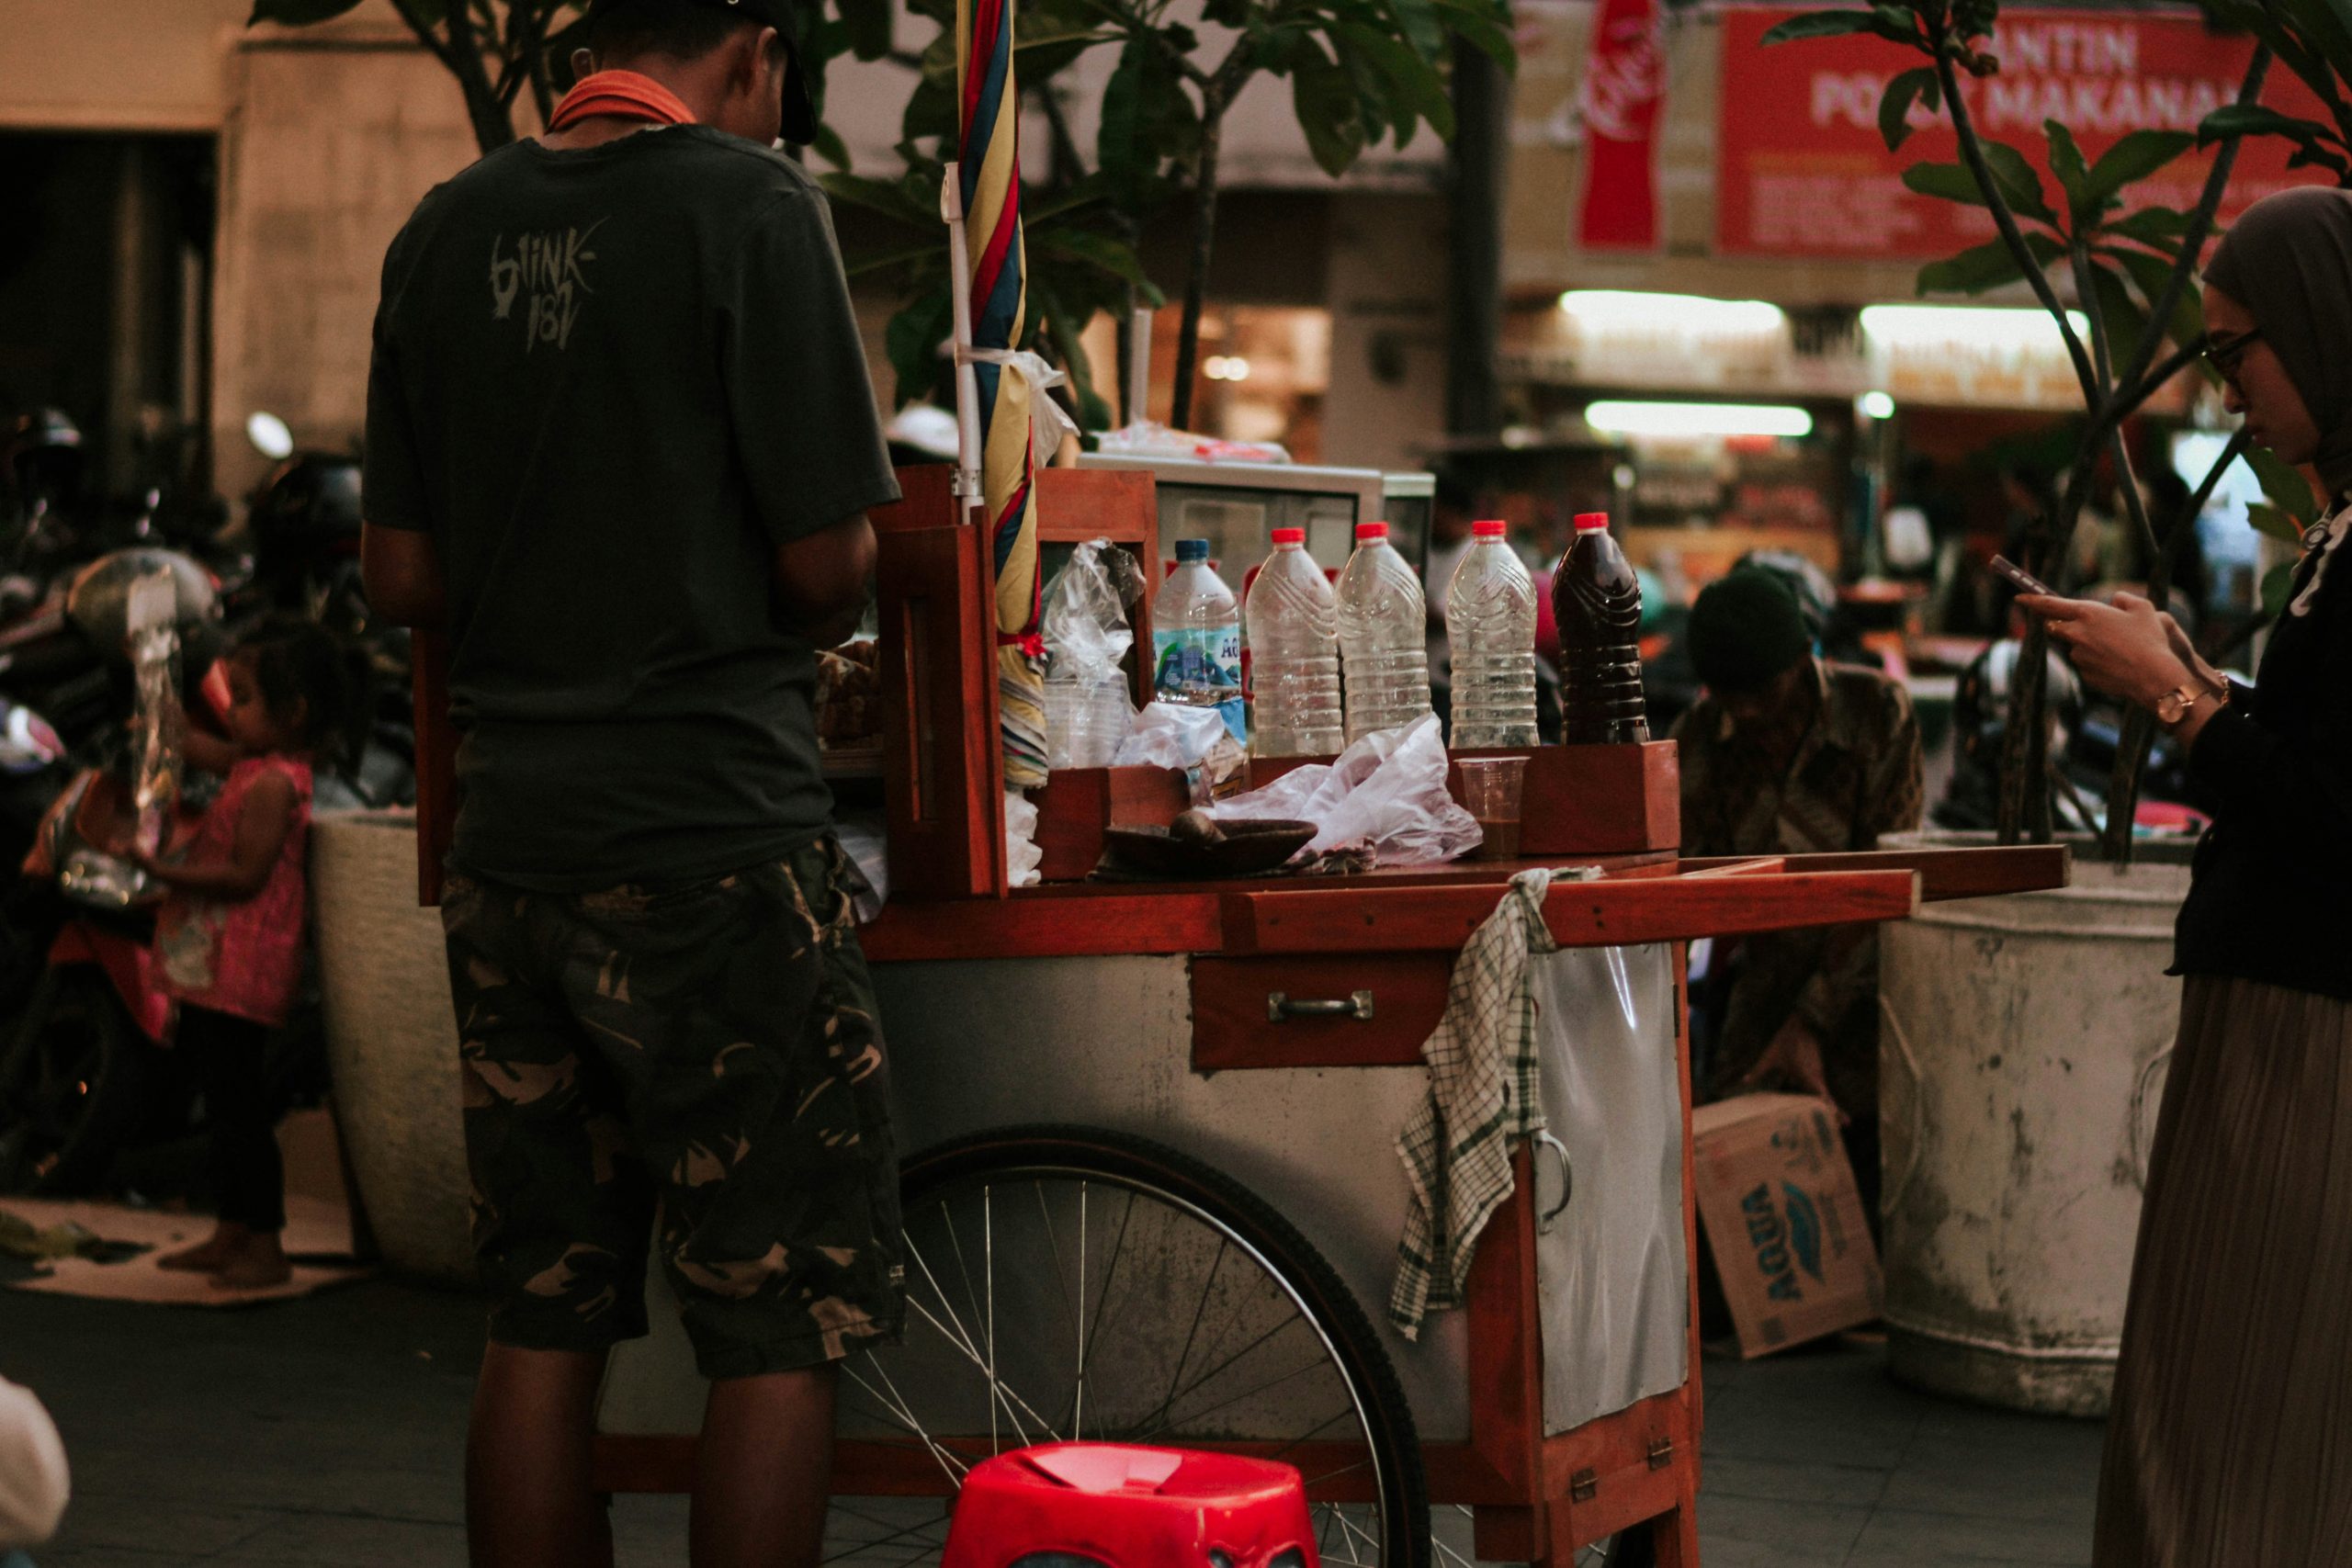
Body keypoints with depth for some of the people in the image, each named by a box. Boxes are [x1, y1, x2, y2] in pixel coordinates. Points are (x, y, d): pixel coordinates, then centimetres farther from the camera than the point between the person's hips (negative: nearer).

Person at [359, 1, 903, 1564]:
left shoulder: (445, 232, 8)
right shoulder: (752, 203, -9)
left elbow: (403, 578, 10)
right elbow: (828, 565, -11)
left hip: (506, 835, 6)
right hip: (713, 834, -6)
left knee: (540, 1323, 12)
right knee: (781, 1332, 2)